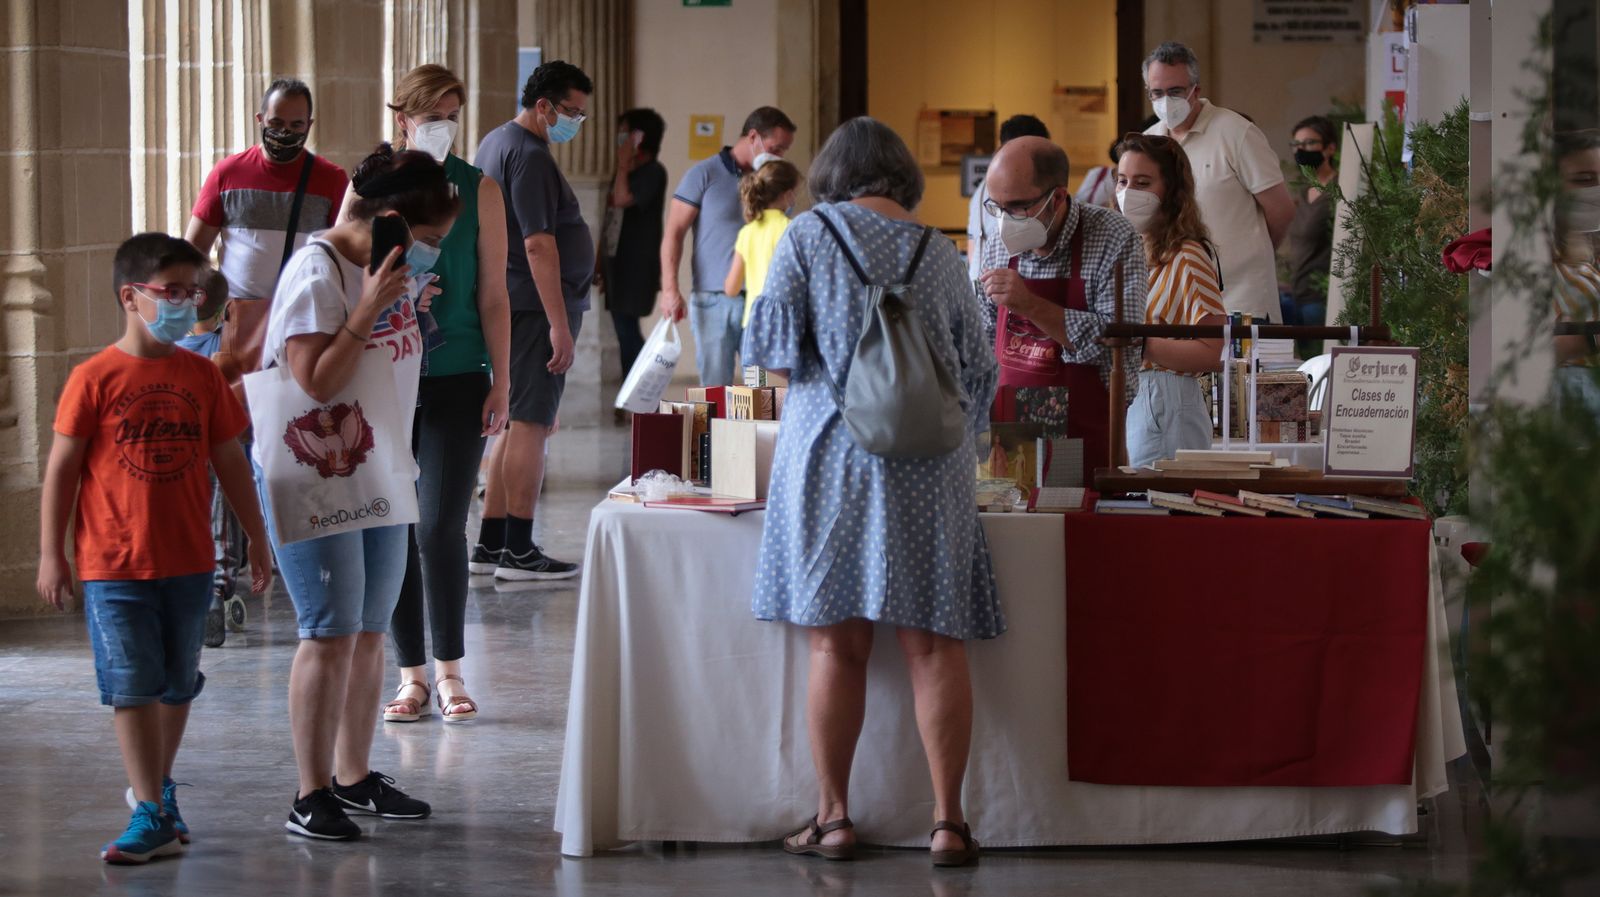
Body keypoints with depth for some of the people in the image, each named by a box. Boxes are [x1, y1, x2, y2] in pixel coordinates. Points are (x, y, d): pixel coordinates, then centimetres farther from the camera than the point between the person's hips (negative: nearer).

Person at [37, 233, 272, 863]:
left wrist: (257, 540, 14)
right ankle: (151, 816, -4)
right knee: (132, 688, -6)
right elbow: (62, 469, -4)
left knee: (177, 686, 13)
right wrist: (51, 554, -6)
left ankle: (157, 786, 32)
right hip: (114, 568, -4)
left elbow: (229, 462, 12)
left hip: (188, 563, 4)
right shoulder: (94, 379, -6)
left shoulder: (202, 376, 5)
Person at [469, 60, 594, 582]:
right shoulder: (530, 156, -15)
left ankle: (490, 544, 16)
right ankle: (518, 551, -8)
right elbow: (538, 244, -21)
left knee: (517, 422, 13)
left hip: (508, 305, 10)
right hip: (537, 305, -10)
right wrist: (559, 324, -22)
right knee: (531, 423, -8)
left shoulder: (495, 143, 18)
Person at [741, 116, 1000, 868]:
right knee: (933, 646, 2)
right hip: (929, 464, 2)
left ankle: (833, 818, 8)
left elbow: (774, 348, -3)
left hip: (833, 449, -1)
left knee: (837, 643, 4)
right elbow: (978, 376, 12)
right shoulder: (940, 255, 10)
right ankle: (948, 821, 1)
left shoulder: (809, 235, 2)